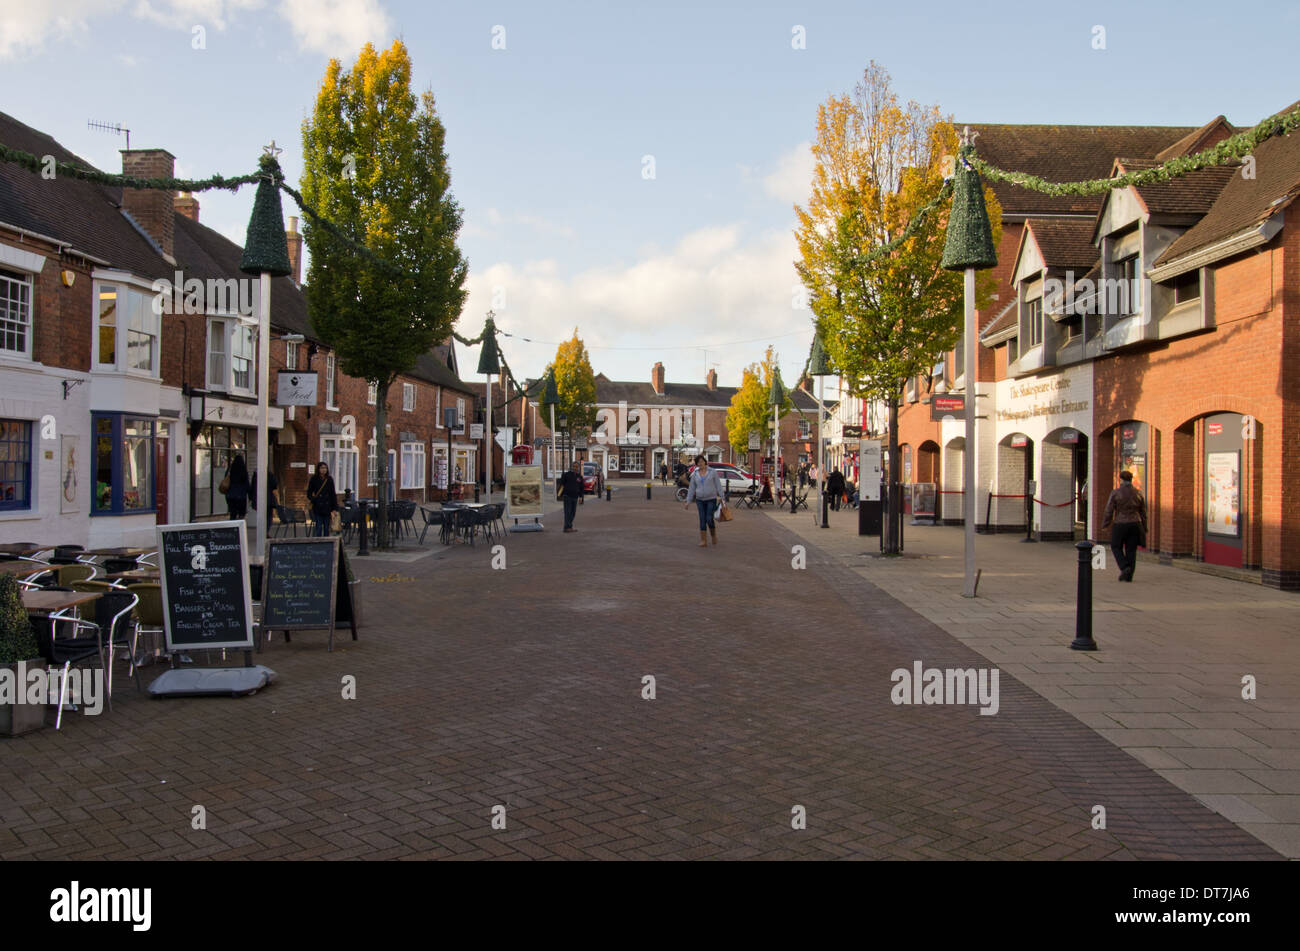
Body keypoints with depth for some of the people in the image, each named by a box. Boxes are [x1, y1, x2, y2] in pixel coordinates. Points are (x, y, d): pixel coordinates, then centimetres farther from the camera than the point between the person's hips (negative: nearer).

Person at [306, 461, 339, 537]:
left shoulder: (329, 480, 4)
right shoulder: (314, 479, 0)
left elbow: (333, 494, 6)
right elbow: (309, 492, 7)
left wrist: (334, 508, 2)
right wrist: (311, 499, -12)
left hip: (327, 507, 2)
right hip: (317, 507, -2)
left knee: (326, 527, 6)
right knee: (318, 527, -5)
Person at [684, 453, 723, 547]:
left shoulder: (712, 472, -1)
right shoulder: (695, 474, 6)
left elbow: (718, 485, -1)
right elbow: (692, 489, 9)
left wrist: (721, 497, -8)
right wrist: (688, 501, 5)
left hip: (711, 499, -3)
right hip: (700, 500, 3)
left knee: (709, 519, -11)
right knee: (702, 520, -2)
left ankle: (714, 535, 17)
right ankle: (704, 541, 0)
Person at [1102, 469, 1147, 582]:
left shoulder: (1115, 493, -9)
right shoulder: (1138, 493, 4)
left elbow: (1109, 511, -9)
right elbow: (1143, 513, 9)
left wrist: (1104, 525, 2)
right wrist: (1144, 529, 17)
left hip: (1120, 525, -4)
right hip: (1135, 525, 4)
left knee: (1116, 547, 13)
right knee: (1131, 550, 9)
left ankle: (1124, 567, -8)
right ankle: (1128, 575, 8)